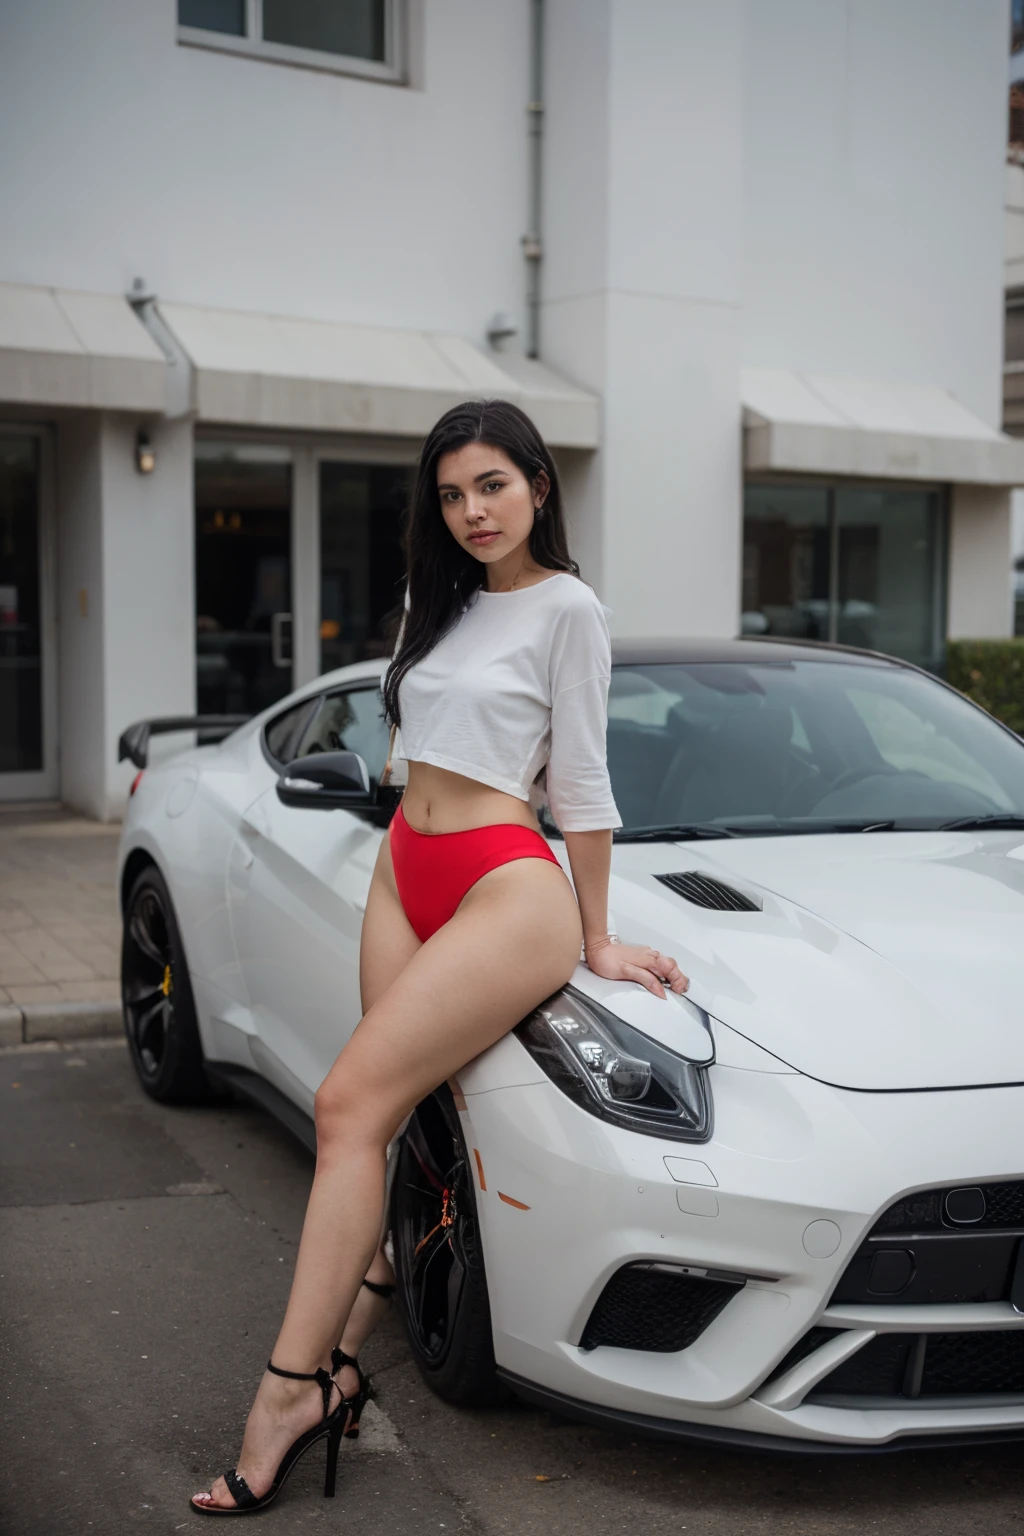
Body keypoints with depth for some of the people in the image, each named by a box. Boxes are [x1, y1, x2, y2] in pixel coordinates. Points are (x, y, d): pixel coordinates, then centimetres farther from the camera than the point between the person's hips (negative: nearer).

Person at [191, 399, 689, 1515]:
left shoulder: (566, 607, -6)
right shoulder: (437, 599, 16)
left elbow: (582, 784, -5)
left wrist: (596, 940, -1)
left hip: (506, 888, -7)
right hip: (404, 875, 7)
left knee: (351, 1104, -16)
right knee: (392, 1117, 2)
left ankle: (290, 1390, -12)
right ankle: (333, 1364, 5)